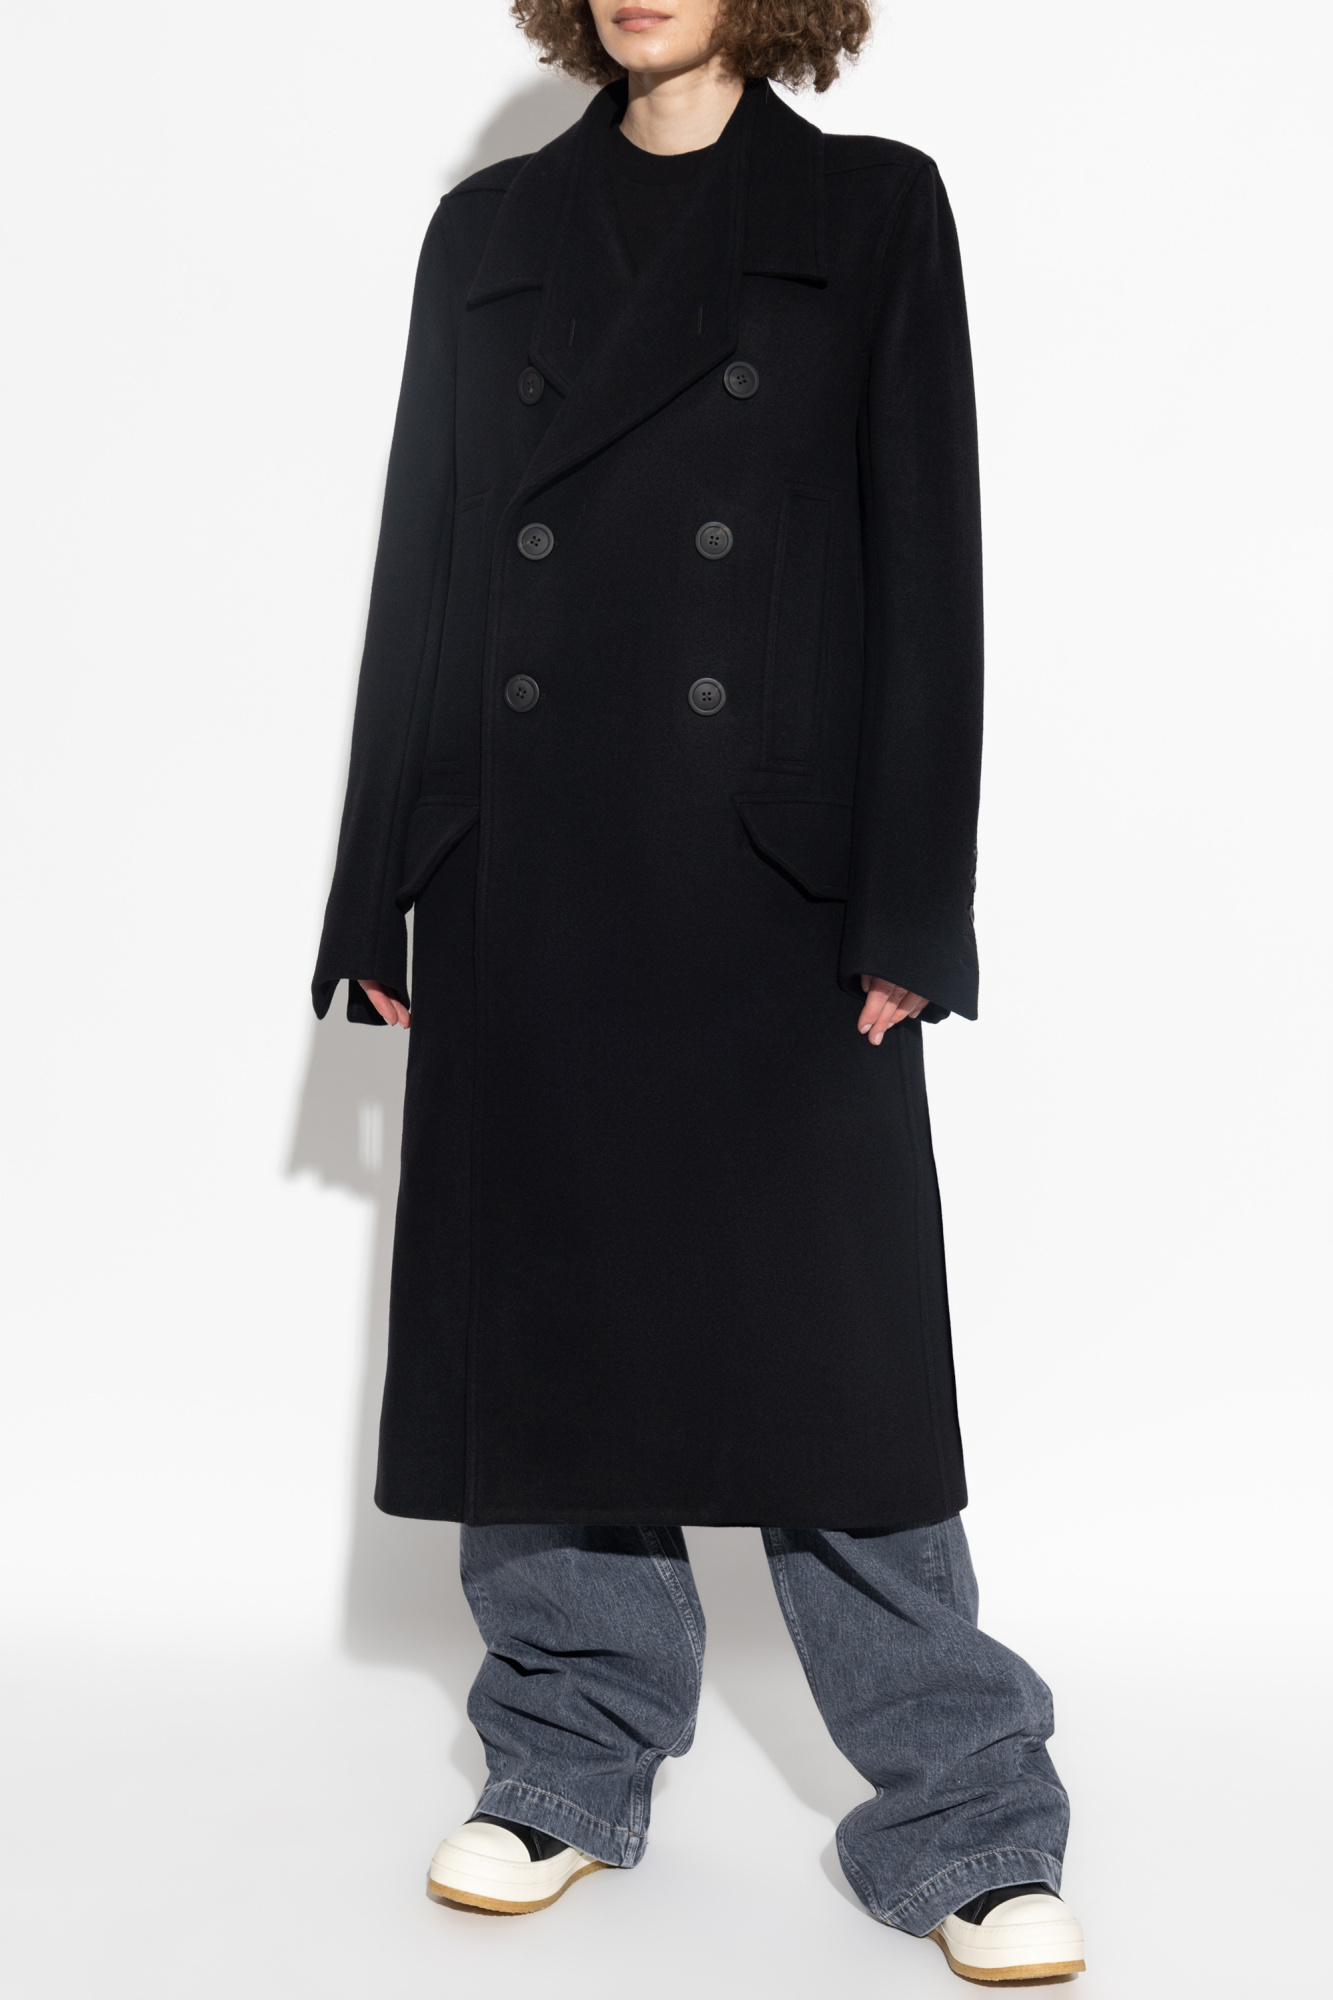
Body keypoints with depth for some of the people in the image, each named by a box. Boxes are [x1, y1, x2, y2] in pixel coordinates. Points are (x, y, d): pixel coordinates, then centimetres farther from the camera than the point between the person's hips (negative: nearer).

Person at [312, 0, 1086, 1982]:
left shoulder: (872, 211, 5)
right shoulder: (487, 230, 14)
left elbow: (928, 573, -1)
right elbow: (423, 570, 12)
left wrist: (905, 910, -9)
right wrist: (385, 892, 7)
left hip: (774, 887, -3)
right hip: (524, 887, 3)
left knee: (834, 1351, -2)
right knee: (539, 1333, 8)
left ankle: (965, 1823, 12)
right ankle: (573, 1763, 26)